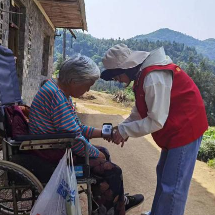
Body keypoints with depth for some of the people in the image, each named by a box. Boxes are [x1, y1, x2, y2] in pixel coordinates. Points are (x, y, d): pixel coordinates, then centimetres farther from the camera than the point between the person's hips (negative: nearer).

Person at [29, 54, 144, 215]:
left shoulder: (61, 91, 8)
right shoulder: (57, 95, -24)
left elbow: (78, 129, 12)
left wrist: (102, 133, 6)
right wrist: (96, 154, -11)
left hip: (57, 147, 11)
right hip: (53, 155, -10)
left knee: (104, 153, 20)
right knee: (113, 171, -7)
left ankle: (120, 201, 35)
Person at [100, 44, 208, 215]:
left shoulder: (154, 77, -27)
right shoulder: (142, 73, 4)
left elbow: (156, 121, -27)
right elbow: (140, 109, 11)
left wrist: (124, 131, -17)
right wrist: (123, 127, 0)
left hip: (185, 127, -10)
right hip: (175, 128, 10)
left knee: (172, 185, -5)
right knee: (163, 174, 22)